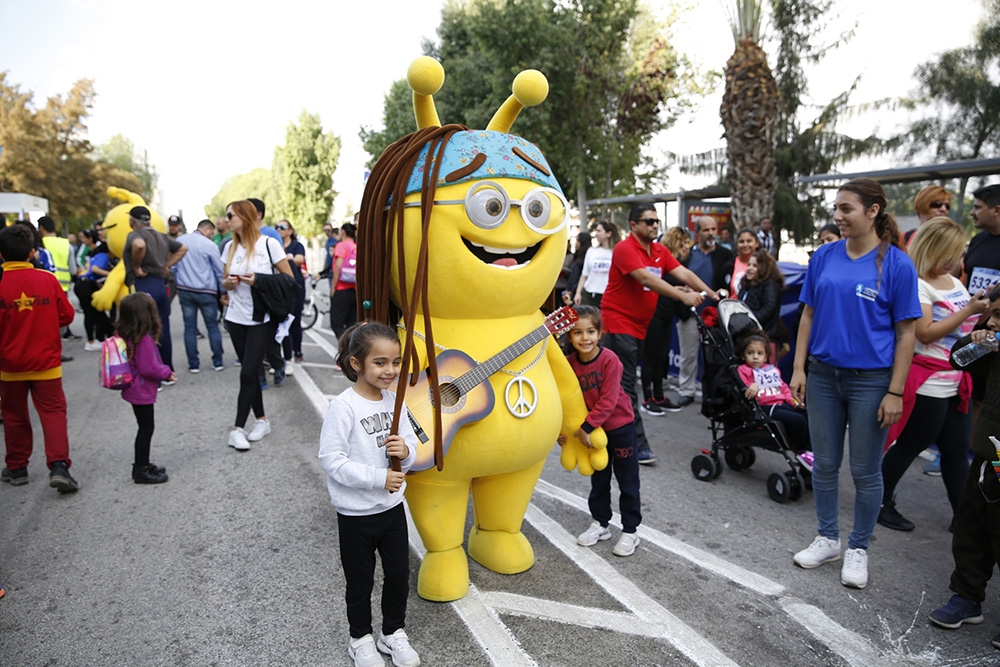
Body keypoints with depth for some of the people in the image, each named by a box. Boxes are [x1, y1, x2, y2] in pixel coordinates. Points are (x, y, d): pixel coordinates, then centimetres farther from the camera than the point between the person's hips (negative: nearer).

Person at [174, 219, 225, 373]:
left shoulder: (179, 241, 5)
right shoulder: (209, 245, -8)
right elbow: (219, 270, -3)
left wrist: (176, 286, 19)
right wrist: (223, 291, 7)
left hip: (185, 291, 3)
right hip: (206, 291, -3)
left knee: (190, 328, 7)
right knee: (213, 326, 7)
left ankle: (193, 364, 9)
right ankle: (217, 362, 10)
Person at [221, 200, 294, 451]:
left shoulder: (269, 244, -7)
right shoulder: (230, 247, 7)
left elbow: (289, 278, -5)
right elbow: (224, 281, 16)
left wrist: (259, 281, -17)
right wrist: (229, 283, -7)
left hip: (262, 319, -5)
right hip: (236, 318, 5)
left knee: (248, 373, -8)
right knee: (251, 372, 9)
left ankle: (238, 428, -1)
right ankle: (261, 420, 22)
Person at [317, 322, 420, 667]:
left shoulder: (394, 399, -2)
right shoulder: (343, 406, -21)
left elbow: (411, 443, 6)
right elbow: (331, 460, -22)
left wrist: (405, 451, -18)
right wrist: (378, 477, -25)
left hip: (393, 507, 5)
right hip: (356, 514, -5)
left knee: (399, 575, 17)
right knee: (361, 583, 15)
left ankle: (393, 632, 40)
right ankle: (361, 639, 39)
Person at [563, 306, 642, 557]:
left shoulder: (609, 359, -22)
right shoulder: (570, 362, -7)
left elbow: (608, 400, -25)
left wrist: (586, 427, -26)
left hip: (620, 426, -5)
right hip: (593, 430, 5)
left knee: (627, 481, 6)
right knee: (599, 478, 18)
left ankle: (630, 531, 17)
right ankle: (600, 523, 33)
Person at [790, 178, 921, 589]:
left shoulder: (896, 264, -9)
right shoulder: (825, 257, 2)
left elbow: (906, 332, -7)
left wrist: (895, 392, -10)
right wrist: (798, 369, 2)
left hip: (870, 380, -3)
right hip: (823, 374, 4)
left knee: (865, 470, 9)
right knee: (824, 463, 13)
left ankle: (858, 549, 27)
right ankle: (828, 539, 31)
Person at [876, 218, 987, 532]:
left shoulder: (954, 281, 13)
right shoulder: (917, 285, -13)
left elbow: (968, 327, 20)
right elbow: (926, 333, -21)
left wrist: (984, 308, 3)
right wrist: (969, 310, -20)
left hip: (958, 382, 8)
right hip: (928, 383, -8)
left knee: (957, 450, 13)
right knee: (911, 445, 2)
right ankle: (880, 502, 16)